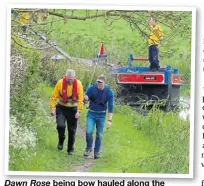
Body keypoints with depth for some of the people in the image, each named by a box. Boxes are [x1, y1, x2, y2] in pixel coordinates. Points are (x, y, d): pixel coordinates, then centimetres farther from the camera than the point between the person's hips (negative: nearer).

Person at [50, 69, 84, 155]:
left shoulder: (78, 84, -12)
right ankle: (61, 141, 11)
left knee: (72, 130, 6)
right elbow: (54, 96, -9)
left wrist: (78, 111, -17)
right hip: (61, 108, -1)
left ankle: (70, 149, 20)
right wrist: (53, 108, -15)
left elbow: (80, 99, -11)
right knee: (60, 125, -19)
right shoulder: (60, 83, -14)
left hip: (73, 109, 1)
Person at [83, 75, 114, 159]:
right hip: (91, 114, 0)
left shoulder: (109, 92, -11)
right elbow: (86, 97, 2)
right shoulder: (91, 88, -10)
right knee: (89, 131, -15)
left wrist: (109, 120, -15)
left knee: (99, 135, 4)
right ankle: (88, 148, 8)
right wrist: (85, 98, -25)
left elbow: (110, 106, -9)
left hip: (101, 115, 0)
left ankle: (97, 152, 18)